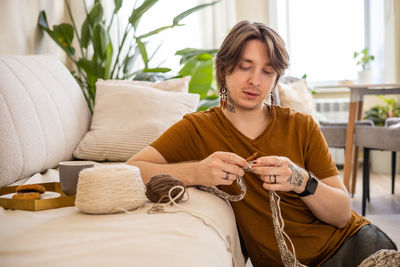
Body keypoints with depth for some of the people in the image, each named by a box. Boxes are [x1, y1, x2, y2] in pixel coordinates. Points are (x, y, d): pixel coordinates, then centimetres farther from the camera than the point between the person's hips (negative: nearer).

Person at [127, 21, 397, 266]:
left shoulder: (301, 126, 2)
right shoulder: (197, 128, -2)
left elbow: (342, 214, -2)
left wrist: (302, 182, -21)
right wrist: (195, 172, -29)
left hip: (349, 240, 1)